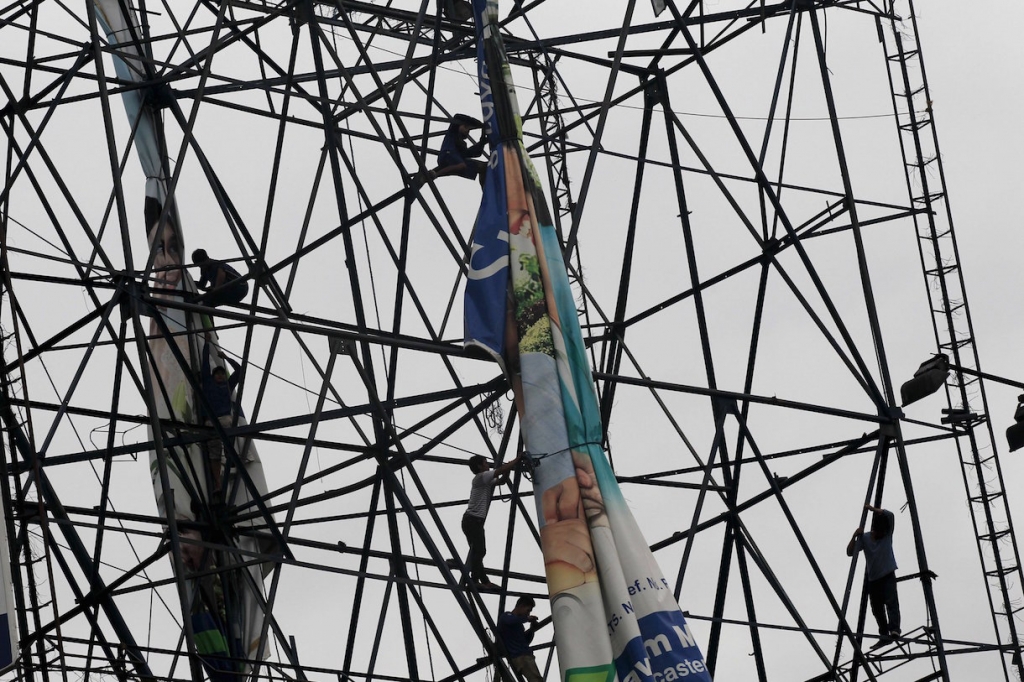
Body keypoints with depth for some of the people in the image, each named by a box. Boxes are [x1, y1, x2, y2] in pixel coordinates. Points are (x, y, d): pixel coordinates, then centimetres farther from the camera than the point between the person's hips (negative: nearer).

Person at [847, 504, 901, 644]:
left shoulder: (887, 534, -2)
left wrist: (872, 509, -13)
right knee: (877, 609, 5)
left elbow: (889, 515, -17)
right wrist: (854, 536, -19)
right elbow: (850, 552, -7)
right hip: (873, 579, 3)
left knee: (891, 602, -19)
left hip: (888, 576, -3)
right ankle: (884, 635, 13)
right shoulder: (864, 538, -1)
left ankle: (894, 630, -31)